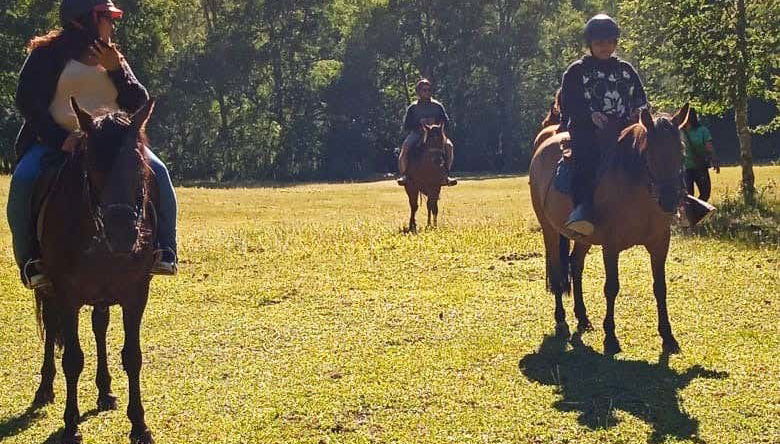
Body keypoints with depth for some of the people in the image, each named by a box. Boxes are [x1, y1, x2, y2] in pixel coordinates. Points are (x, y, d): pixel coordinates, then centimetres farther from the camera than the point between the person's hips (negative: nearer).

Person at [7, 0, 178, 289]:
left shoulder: (114, 58, 20)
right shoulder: (48, 54, 4)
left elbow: (139, 104, 11)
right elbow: (27, 100, -6)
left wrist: (116, 69, -5)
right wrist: (60, 138, -20)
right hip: (56, 141, -3)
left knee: (157, 172, -22)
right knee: (23, 180, -32)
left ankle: (164, 251, -15)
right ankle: (30, 259, -23)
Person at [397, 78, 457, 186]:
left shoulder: (437, 106, 12)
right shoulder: (412, 108, 8)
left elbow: (446, 122, 9)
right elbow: (406, 126, 3)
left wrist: (435, 121, -10)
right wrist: (419, 123, -12)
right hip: (417, 133, -1)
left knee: (449, 145, -26)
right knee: (405, 147, -32)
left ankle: (445, 175, -20)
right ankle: (403, 175, -26)